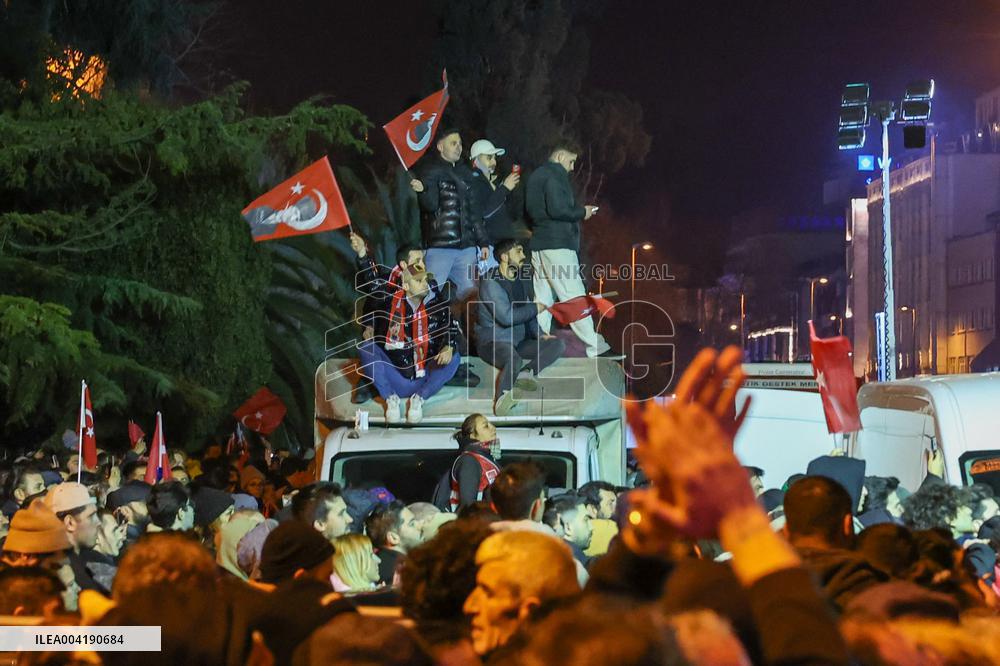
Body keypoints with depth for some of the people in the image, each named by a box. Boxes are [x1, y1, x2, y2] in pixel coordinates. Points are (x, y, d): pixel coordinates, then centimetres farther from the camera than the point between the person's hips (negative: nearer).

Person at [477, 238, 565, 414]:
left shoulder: (523, 279, 13)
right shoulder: (490, 282, -14)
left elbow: (527, 315, 20)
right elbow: (506, 317, -24)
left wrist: (539, 335, 2)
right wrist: (535, 308, -11)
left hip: (519, 341, 9)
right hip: (493, 342, -9)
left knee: (558, 345, -11)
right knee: (514, 361, -40)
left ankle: (522, 374, -26)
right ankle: (503, 398, -23)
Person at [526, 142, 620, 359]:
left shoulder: (536, 176, 20)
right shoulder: (555, 175, -10)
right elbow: (557, 209, -21)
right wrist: (582, 212, -6)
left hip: (538, 244, 10)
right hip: (557, 244, -10)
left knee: (543, 299, 9)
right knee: (575, 298, -11)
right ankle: (596, 348, -13)